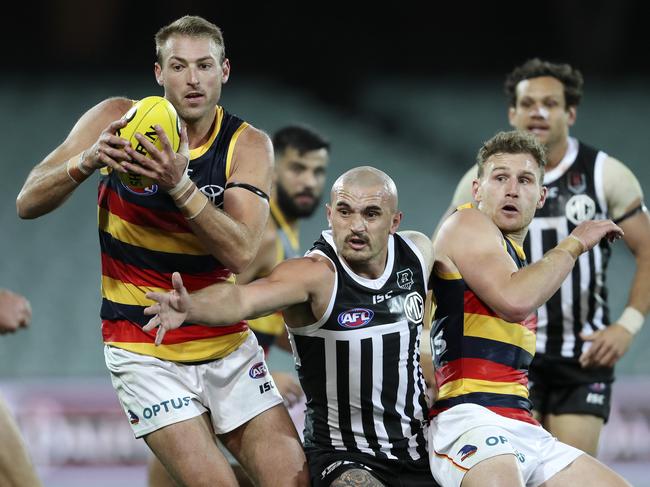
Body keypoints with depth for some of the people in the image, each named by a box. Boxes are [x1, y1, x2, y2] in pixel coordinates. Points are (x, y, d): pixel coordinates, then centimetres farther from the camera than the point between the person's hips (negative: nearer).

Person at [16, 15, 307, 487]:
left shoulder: (248, 145, -5)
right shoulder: (116, 120, -7)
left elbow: (241, 253, -20)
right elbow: (28, 203, -10)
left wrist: (179, 185, -34)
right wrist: (86, 162, -28)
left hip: (228, 342, 3)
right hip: (144, 349, -3)